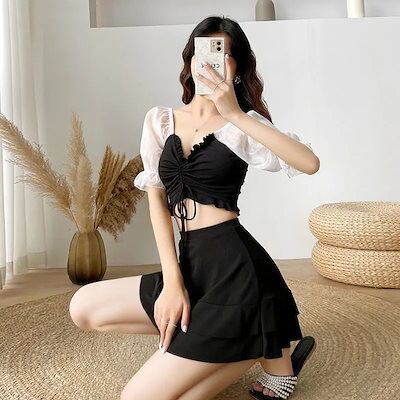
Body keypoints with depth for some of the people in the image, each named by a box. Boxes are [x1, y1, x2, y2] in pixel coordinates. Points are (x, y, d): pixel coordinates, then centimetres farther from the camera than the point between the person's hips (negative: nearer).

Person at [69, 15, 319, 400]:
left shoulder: (242, 125, -3)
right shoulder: (160, 119, 10)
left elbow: (309, 163, -19)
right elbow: (156, 196, 2)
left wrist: (235, 114, -23)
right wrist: (172, 281, -6)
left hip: (233, 267, -6)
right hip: (192, 265, 6)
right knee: (83, 308, 3)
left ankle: (264, 349, 12)